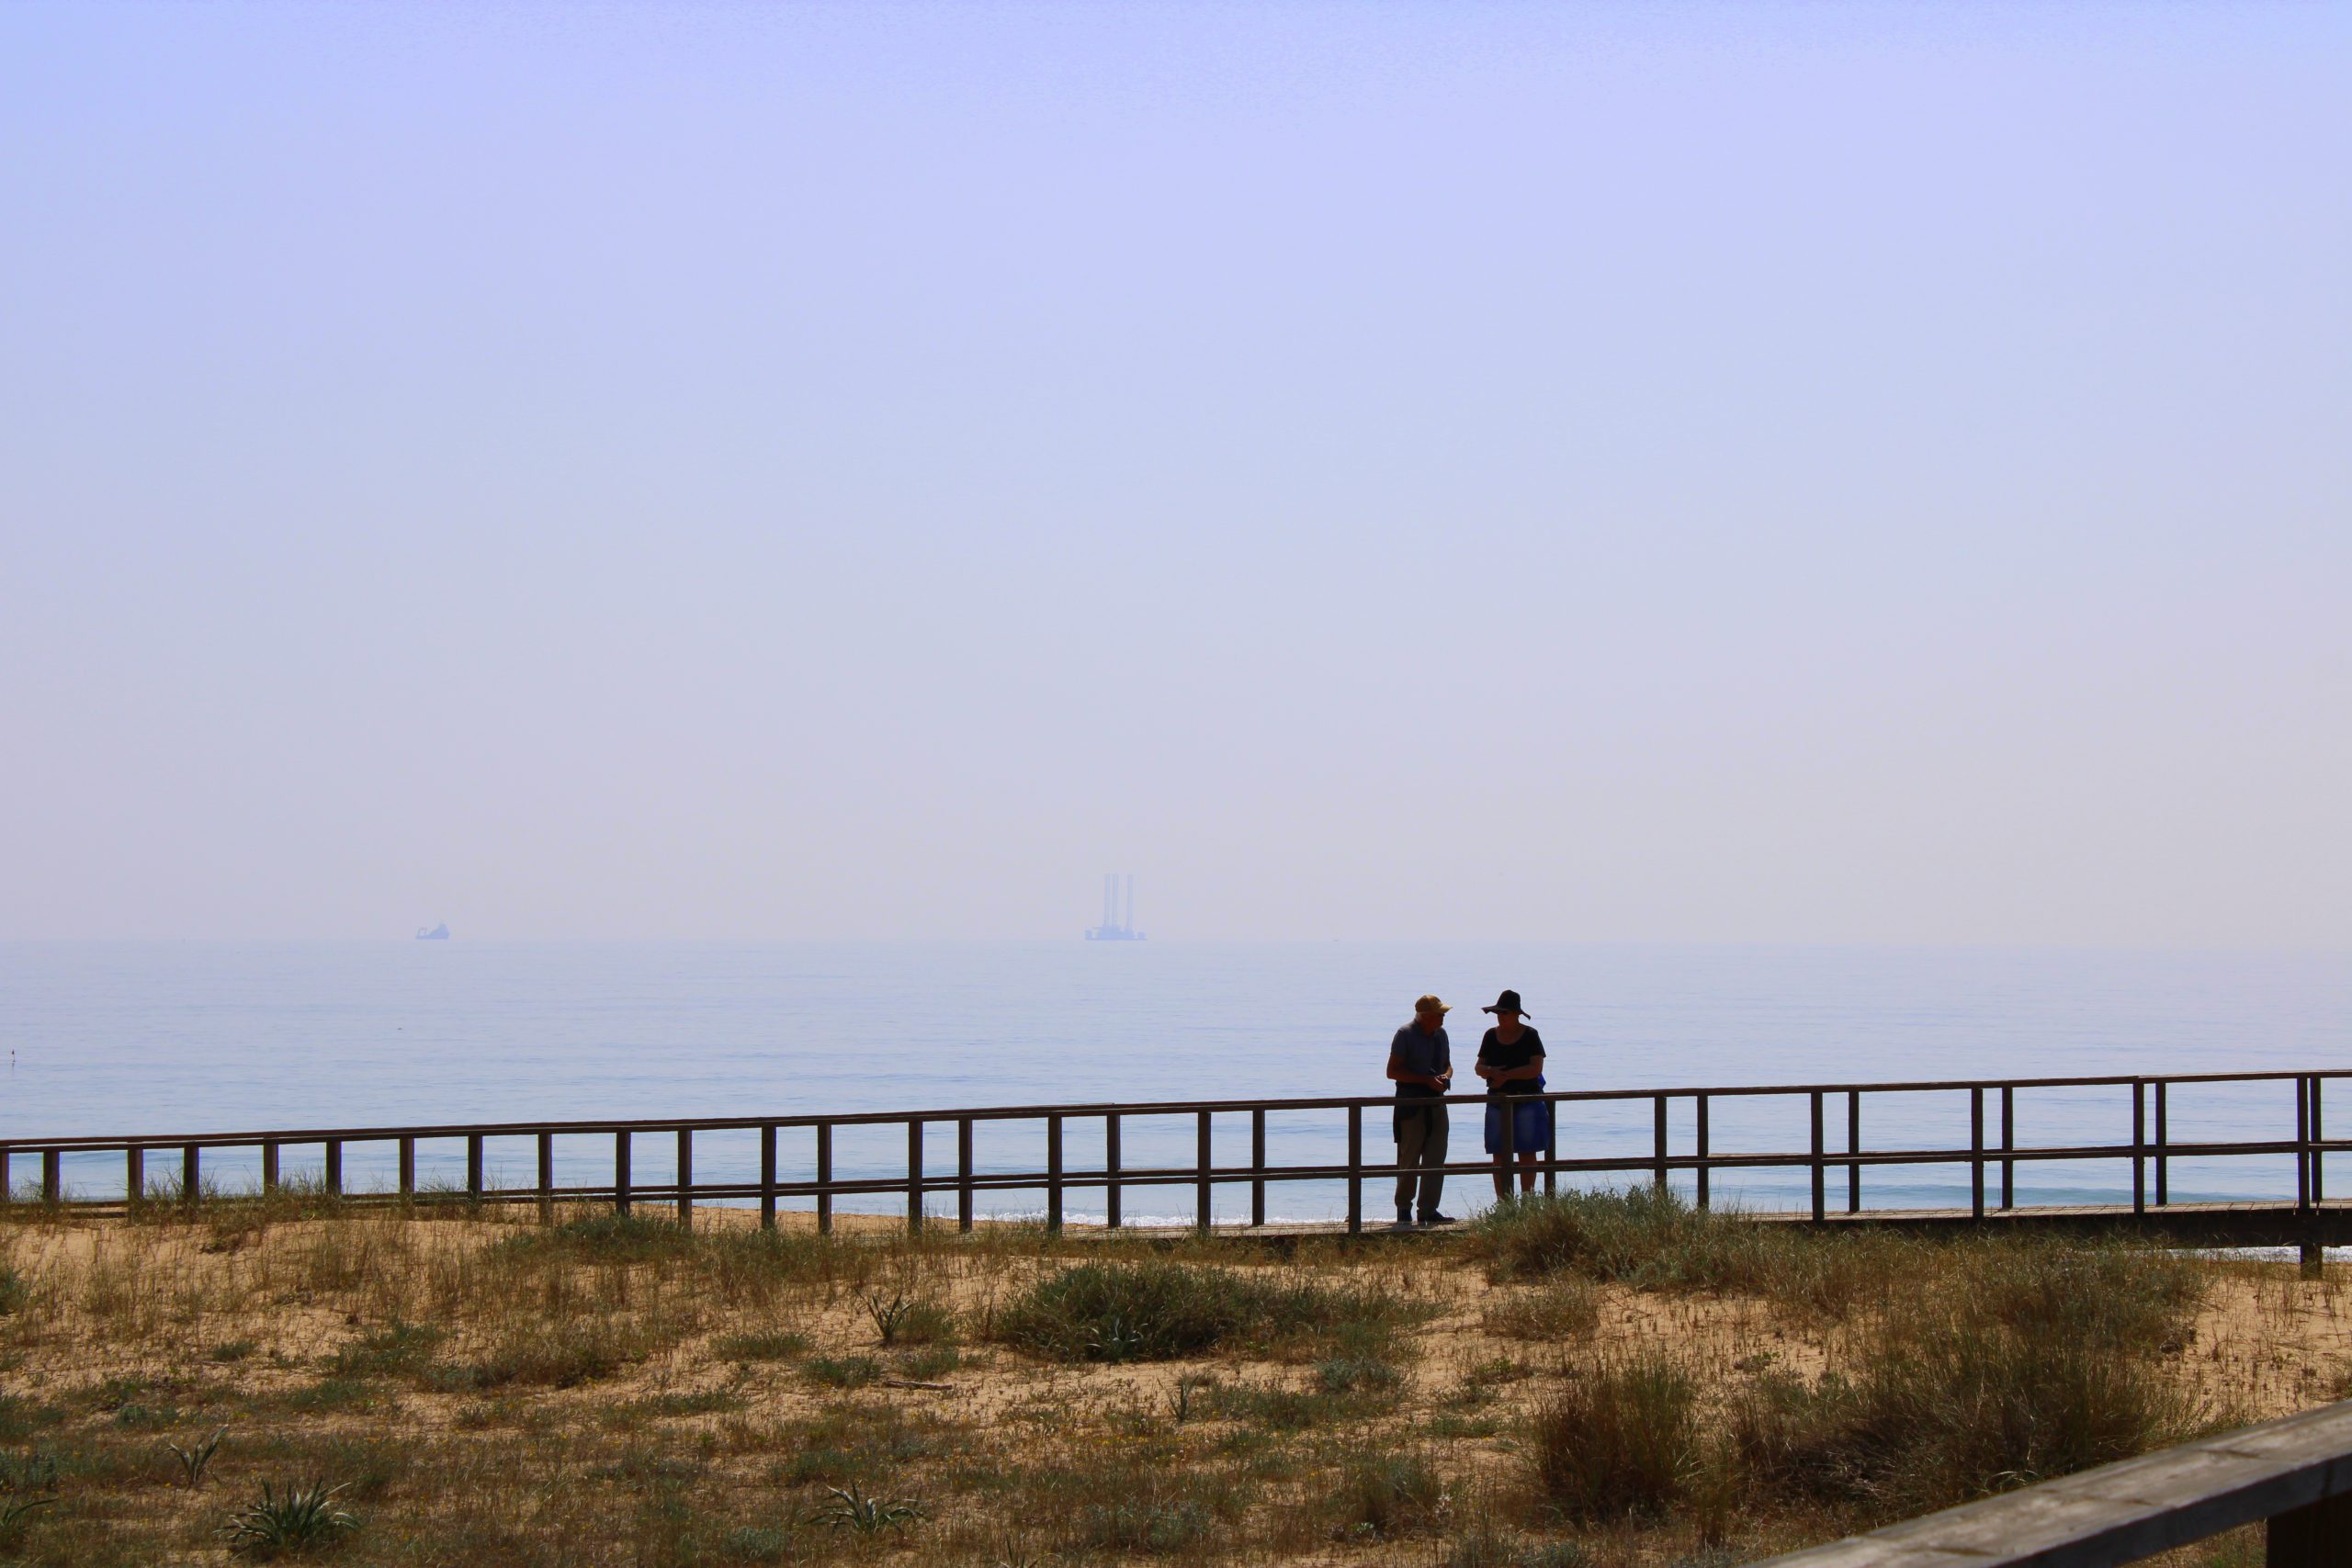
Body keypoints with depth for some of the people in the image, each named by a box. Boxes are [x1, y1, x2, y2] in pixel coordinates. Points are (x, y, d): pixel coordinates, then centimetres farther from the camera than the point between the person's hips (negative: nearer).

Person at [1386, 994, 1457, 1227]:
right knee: (1409, 1160, -1)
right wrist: (1427, 1080, -19)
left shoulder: (1440, 1034, 10)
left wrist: (1446, 1076, -3)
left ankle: (1429, 1210, 4)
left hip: (1436, 1102, 6)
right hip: (1411, 1103, -6)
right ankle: (1404, 1209, 11)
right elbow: (1393, 1072, -13)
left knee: (1436, 1159, 1)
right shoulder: (1405, 1035, -10)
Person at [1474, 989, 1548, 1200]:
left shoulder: (1530, 1036, -3)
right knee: (1499, 1154, 0)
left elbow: (1536, 1068, -13)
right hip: (1498, 1101, 4)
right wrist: (1491, 1071, -13)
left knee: (1527, 1152, -3)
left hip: (1526, 1100, -4)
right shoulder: (1491, 1036, 9)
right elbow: (1479, 1067, 9)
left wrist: (1507, 1075, -16)